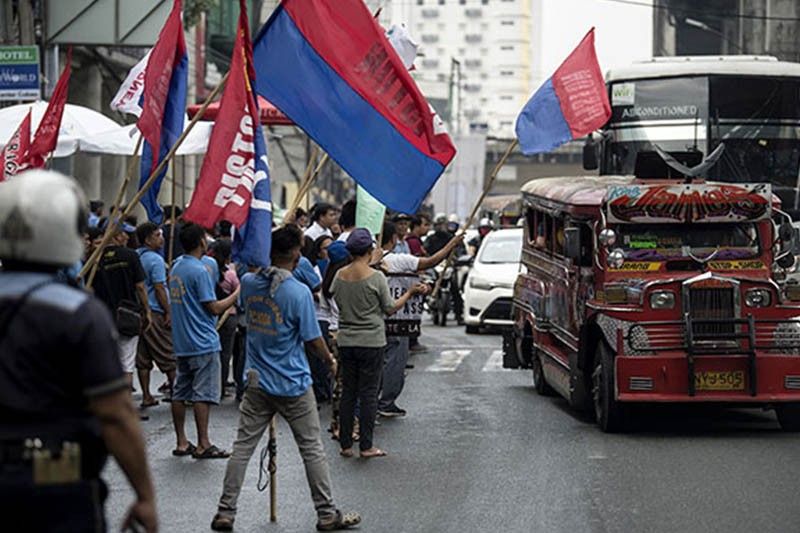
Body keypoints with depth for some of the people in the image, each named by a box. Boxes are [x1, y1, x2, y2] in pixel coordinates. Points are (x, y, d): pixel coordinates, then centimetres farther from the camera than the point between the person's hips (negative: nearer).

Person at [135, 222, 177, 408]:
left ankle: (146, 396, 9)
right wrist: (168, 312, -11)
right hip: (155, 313, -7)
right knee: (168, 354, 4)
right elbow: (159, 288, -15)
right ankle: (174, 389, 9)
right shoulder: (155, 260, -12)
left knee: (143, 358, 7)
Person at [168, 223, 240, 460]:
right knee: (203, 394, -6)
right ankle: (203, 445, -6)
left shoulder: (176, 267, 11)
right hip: (203, 343, -9)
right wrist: (238, 293, -5)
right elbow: (214, 307, -16)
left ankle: (181, 442, 12)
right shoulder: (199, 271, -15)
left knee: (180, 393, 8)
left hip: (181, 342, 9)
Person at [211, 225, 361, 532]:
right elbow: (313, 340, -10)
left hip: (258, 383, 4)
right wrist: (330, 361, 9)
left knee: (242, 447, 8)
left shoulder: (249, 283, -3)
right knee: (312, 449, 6)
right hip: (293, 386, -4)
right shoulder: (299, 293, -17)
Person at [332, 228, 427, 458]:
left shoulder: (340, 275, 0)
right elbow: (390, 308, -7)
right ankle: (366, 446, 3)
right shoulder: (376, 277, -13)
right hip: (371, 342, -4)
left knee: (348, 392, 11)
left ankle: (345, 444, 12)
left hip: (346, 342, 4)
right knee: (368, 393, 2)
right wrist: (410, 292, 5)